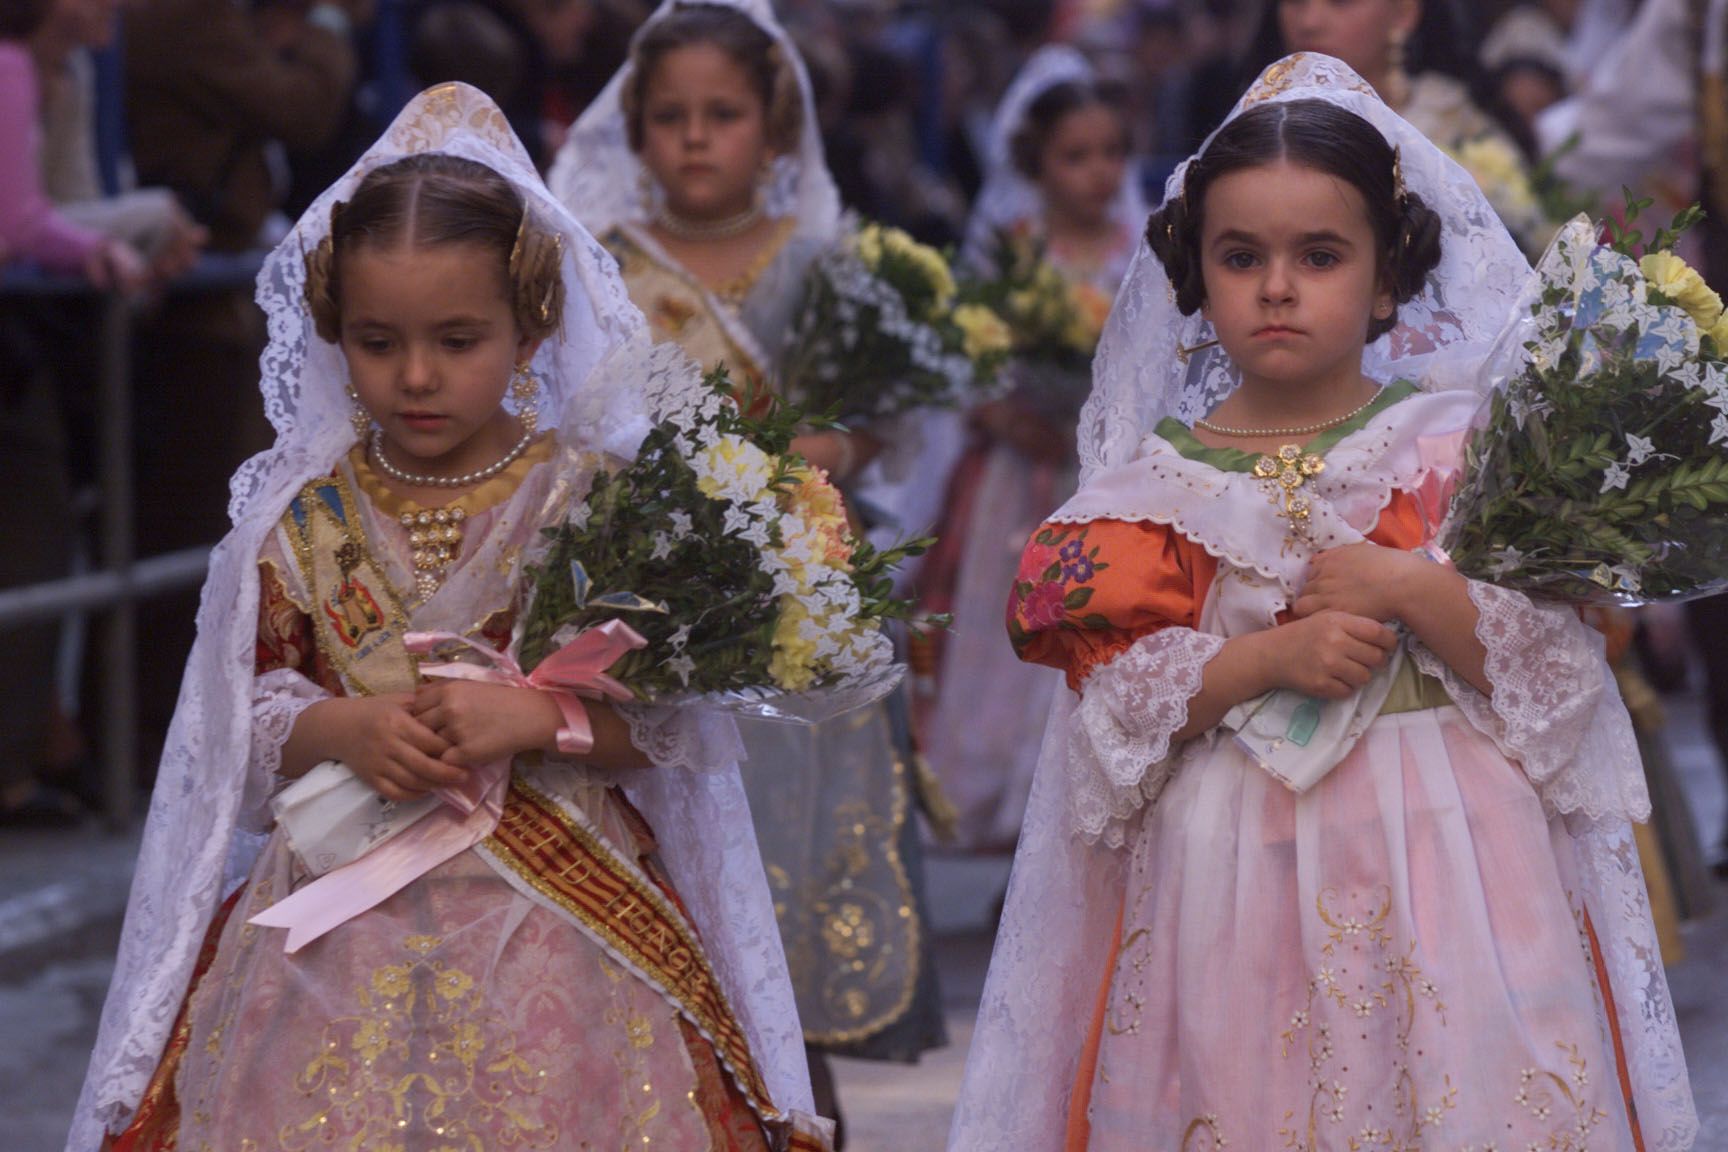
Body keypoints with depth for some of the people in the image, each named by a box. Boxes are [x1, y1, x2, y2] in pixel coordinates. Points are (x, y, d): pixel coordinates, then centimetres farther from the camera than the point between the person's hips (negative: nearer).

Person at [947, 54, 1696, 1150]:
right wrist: (1269, 658, -16)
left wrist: (1413, 591, -16)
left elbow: (1561, 673, -3)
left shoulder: (1459, 445, 2)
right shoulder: (1163, 476, 5)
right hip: (1231, 866, 1)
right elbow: (1110, 707, -3)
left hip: (1444, 850, -1)